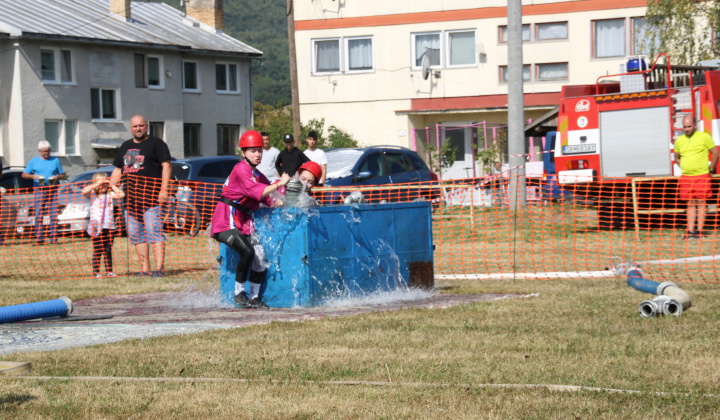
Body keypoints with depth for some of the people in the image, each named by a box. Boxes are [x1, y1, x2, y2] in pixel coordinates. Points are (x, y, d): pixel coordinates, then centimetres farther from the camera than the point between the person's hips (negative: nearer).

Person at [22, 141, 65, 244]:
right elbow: (24, 174, 9)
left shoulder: (55, 160, 12)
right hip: (39, 190, -1)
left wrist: (57, 177, -7)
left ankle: (54, 238, -3)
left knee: (53, 215, -5)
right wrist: (33, 176, -11)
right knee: (39, 215, -6)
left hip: (52, 190, 1)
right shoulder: (34, 161, 9)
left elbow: (62, 175, 15)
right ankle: (39, 239, -5)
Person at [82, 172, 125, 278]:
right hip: (97, 227, -3)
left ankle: (109, 271, 11)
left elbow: (121, 195, 0)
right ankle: (95, 272, -1)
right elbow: (84, 191, -16)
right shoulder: (92, 194, 3)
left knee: (108, 251, 7)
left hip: (109, 226, 3)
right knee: (97, 251, -4)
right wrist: (97, 184, -14)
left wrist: (112, 185, 2)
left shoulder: (110, 194, 11)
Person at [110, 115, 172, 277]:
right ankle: (144, 269, 10)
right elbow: (118, 170, 25)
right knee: (137, 236, 6)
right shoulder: (126, 147, 21)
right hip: (131, 199, 7)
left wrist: (164, 190, -15)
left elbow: (166, 166, -5)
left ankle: (159, 268, -17)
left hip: (151, 198, -7)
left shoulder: (156, 143, 2)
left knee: (154, 233, -13)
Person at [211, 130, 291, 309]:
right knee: (247, 252, -25)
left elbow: (267, 200, 15)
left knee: (260, 257, -1)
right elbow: (256, 192, -22)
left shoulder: (258, 175, 16)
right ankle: (239, 293, -8)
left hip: (244, 220, 9)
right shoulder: (241, 169, -12)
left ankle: (254, 297, 10)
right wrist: (279, 183, -19)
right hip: (227, 219, -9)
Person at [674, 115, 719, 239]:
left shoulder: (704, 137, -3)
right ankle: (690, 231, 4)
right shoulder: (679, 141, 8)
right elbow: (677, 157, 24)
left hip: (702, 176, -4)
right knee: (690, 204, 5)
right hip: (686, 177, 4)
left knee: (701, 202, -4)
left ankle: (699, 230, -2)